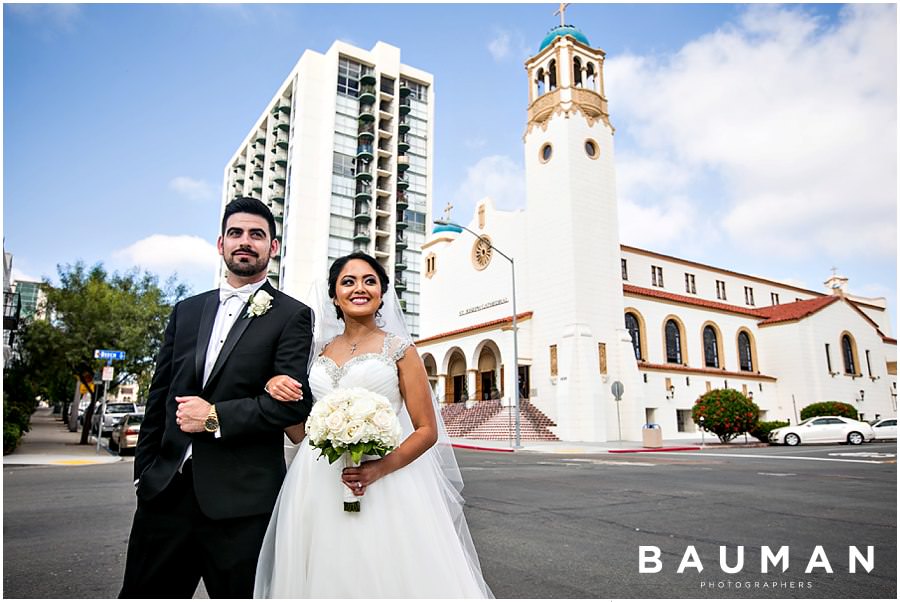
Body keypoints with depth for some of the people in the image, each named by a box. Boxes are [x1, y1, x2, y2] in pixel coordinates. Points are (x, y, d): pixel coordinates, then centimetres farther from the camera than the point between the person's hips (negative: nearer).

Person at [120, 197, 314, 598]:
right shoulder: (187, 311, 13)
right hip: (165, 490, 5)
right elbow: (159, 395, 14)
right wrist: (144, 470, 12)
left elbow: (296, 400, -12)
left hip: (240, 501, -4)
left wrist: (216, 416, -14)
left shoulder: (291, 316, -3)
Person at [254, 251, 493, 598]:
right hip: (316, 489, 4)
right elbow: (299, 431, 13)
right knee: (323, 576, 10)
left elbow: (427, 430, -3)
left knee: (385, 575, 1)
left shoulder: (398, 348, -1)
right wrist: (276, 391, -5)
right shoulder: (320, 351, 11)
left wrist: (380, 469, -18)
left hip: (382, 488, -3)